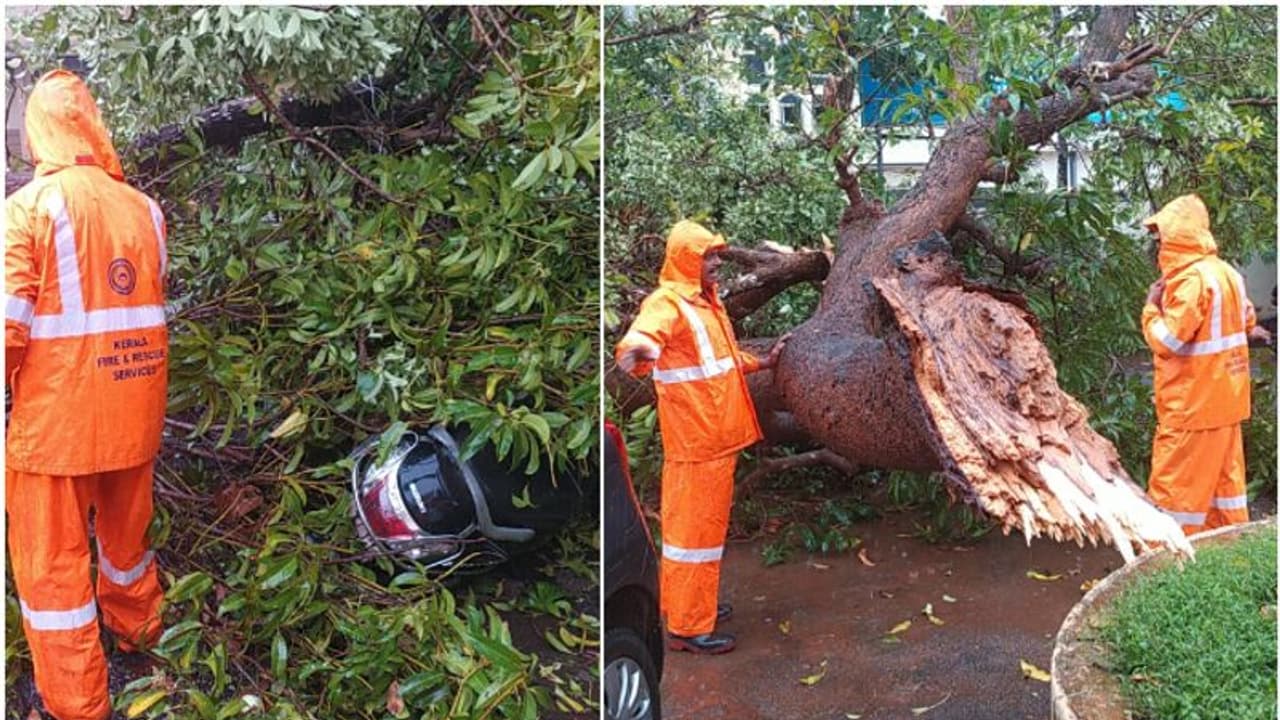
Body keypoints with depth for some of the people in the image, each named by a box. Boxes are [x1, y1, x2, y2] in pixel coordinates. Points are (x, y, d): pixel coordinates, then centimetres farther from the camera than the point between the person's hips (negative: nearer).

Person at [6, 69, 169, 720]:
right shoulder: (144, 209, 2)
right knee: (125, 529, 24)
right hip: (134, 413, 4)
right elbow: (150, 307, 4)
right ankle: (135, 630, 46)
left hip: (55, 415, -4)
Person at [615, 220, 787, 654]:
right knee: (693, 527, -2)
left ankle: (693, 603, 34)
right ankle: (687, 627, 8)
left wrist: (761, 363, 29)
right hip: (694, 441, -10)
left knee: (708, 522, 19)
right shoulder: (667, 304, -17)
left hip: (719, 436, 10)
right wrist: (638, 351, -59)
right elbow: (635, 343, -38)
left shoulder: (707, 302, 14)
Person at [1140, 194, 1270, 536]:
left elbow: (1168, 341, -23)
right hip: (1226, 399, 9)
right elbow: (1245, 318, 22)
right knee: (1224, 477, 17)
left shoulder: (1191, 278, -21)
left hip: (1193, 404, -9)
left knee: (1175, 485, -2)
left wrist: (1152, 306, -10)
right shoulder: (1226, 272, 8)